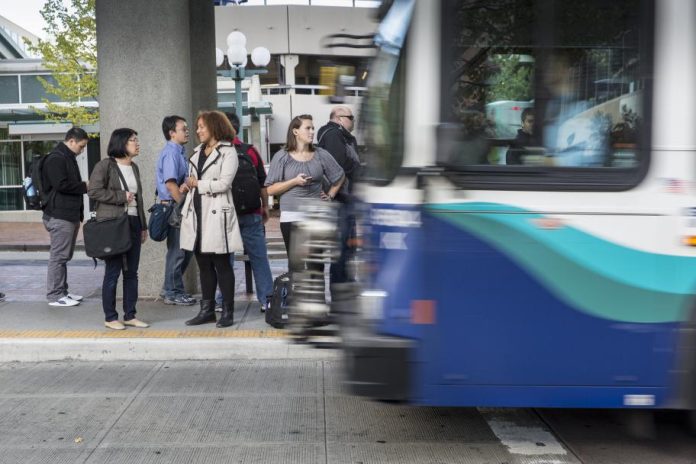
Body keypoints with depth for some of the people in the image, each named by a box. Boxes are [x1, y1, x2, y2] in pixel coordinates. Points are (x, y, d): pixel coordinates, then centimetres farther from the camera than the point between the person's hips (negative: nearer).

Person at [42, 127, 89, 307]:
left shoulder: (68, 158, 20)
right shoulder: (56, 159, -12)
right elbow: (61, 185, -21)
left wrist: (79, 214, 17)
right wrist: (85, 186, -9)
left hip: (71, 215, 10)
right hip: (60, 216, -10)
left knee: (64, 255, 14)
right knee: (59, 256, -5)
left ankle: (62, 291, 21)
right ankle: (55, 295, 0)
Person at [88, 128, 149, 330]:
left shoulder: (134, 167, 16)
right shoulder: (105, 165, -6)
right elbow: (93, 191, -13)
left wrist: (143, 226, 18)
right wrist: (121, 197, -13)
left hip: (133, 223, 7)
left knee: (131, 272, 8)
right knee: (113, 272, -1)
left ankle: (130, 315, 16)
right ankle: (110, 317, 9)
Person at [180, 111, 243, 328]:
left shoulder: (228, 152, -4)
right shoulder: (197, 152, 18)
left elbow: (224, 183, -14)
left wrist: (198, 184, -6)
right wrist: (187, 185, -1)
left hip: (216, 214, -7)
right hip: (197, 214, 7)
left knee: (221, 265, -1)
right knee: (204, 265, 11)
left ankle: (228, 311, 6)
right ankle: (207, 310, 18)